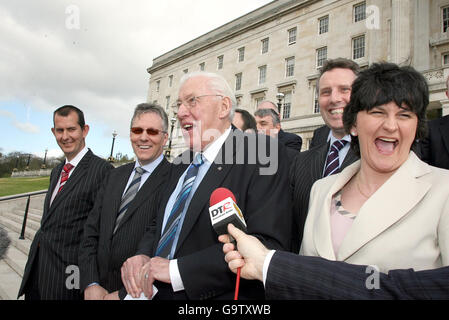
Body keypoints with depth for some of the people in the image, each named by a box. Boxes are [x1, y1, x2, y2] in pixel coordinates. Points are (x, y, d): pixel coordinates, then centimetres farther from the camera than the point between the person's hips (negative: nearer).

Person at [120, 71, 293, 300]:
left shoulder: (261, 152, -15)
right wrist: (142, 256, -8)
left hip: (221, 296, -6)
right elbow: (160, 227, 14)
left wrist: (178, 269, -24)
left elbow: (268, 245, -24)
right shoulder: (181, 165, 9)